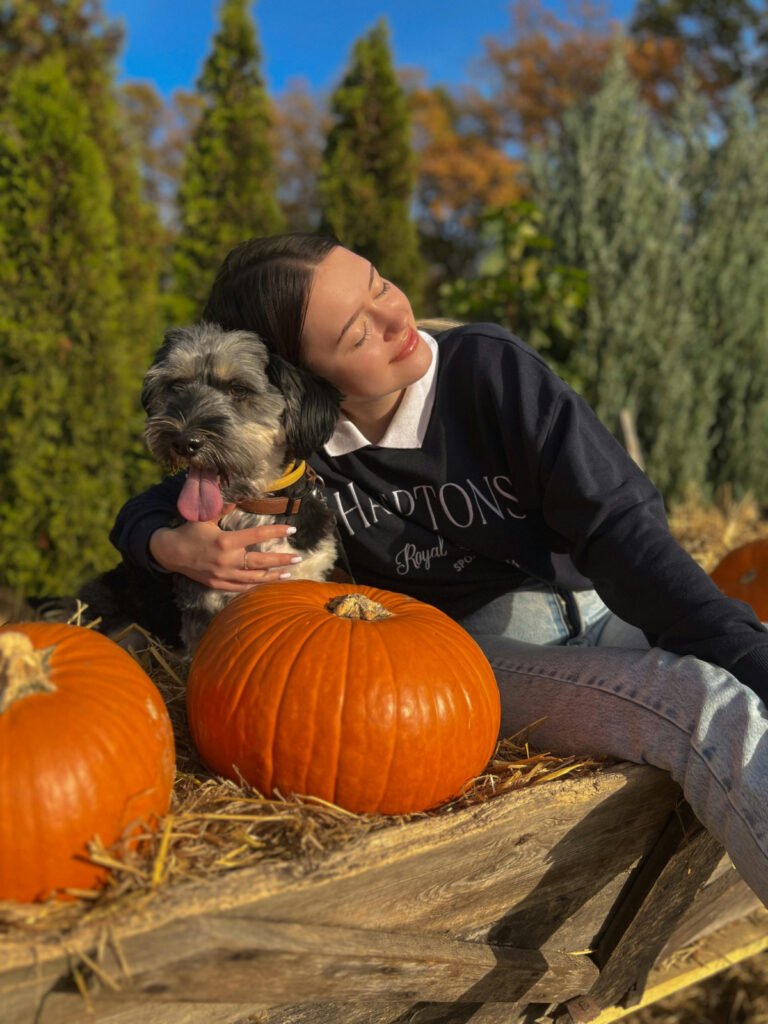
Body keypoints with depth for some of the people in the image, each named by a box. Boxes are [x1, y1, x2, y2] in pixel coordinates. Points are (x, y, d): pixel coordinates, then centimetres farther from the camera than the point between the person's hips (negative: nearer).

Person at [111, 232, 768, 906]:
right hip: (481, 650, -2)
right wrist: (172, 547, -16)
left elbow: (617, 520, -15)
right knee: (710, 708, -31)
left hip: (616, 613, 2)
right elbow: (147, 512, 9)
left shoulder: (486, 367, -10)